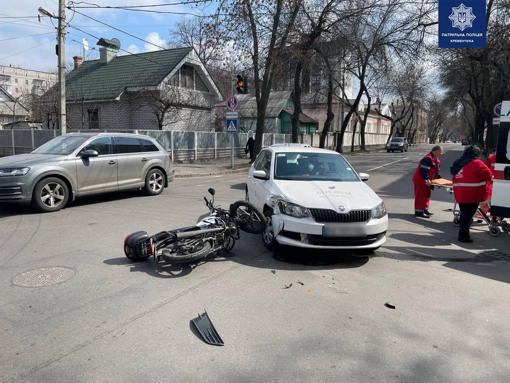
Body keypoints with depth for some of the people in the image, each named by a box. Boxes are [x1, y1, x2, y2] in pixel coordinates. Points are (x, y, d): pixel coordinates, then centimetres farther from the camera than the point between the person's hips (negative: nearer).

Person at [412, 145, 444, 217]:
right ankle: (419, 211, -2)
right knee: (421, 196, -7)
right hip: (421, 181, -11)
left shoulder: (436, 160, 12)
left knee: (427, 195, 17)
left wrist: (441, 179, 10)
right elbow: (423, 171, -29)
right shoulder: (428, 159, -22)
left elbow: (436, 172, 19)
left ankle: (425, 209, 29)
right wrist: (426, 179, -30)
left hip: (427, 181, 11)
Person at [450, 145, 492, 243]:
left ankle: (463, 234, 25)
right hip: (472, 195, -8)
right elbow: (487, 175, -7)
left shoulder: (459, 163, 15)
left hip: (460, 194, 8)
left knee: (464, 214, 17)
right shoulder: (476, 163, -9)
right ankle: (463, 236, 0)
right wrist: (489, 179, 14)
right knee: (468, 215, -3)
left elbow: (455, 179, 17)